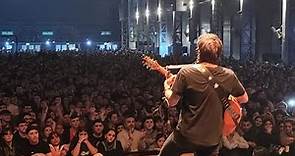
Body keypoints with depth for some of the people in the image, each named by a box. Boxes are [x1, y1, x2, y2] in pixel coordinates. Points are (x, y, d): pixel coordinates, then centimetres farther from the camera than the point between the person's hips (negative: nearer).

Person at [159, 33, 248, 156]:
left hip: (187, 136, -2)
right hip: (213, 139, 3)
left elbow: (171, 102, -7)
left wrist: (167, 87, 12)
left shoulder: (186, 72, -15)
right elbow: (244, 99, 8)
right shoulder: (229, 75, -7)